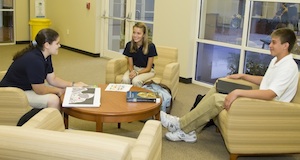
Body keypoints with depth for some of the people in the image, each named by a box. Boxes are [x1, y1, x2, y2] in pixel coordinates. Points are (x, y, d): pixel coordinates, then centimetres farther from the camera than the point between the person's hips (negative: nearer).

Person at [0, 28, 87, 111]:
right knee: (53, 99, -24)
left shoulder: (45, 56, 0)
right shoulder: (33, 60, -29)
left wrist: (73, 85, -3)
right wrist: (58, 91, -11)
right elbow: (40, 90, -26)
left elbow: (52, 79, 6)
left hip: (27, 88, 10)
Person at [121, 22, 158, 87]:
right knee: (125, 79, -28)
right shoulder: (129, 45, -9)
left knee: (136, 80, -32)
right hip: (134, 68, 3)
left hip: (147, 70, -3)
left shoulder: (150, 46, -19)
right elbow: (130, 65, -1)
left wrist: (137, 73, -26)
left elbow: (148, 68, -12)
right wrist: (132, 71, -23)